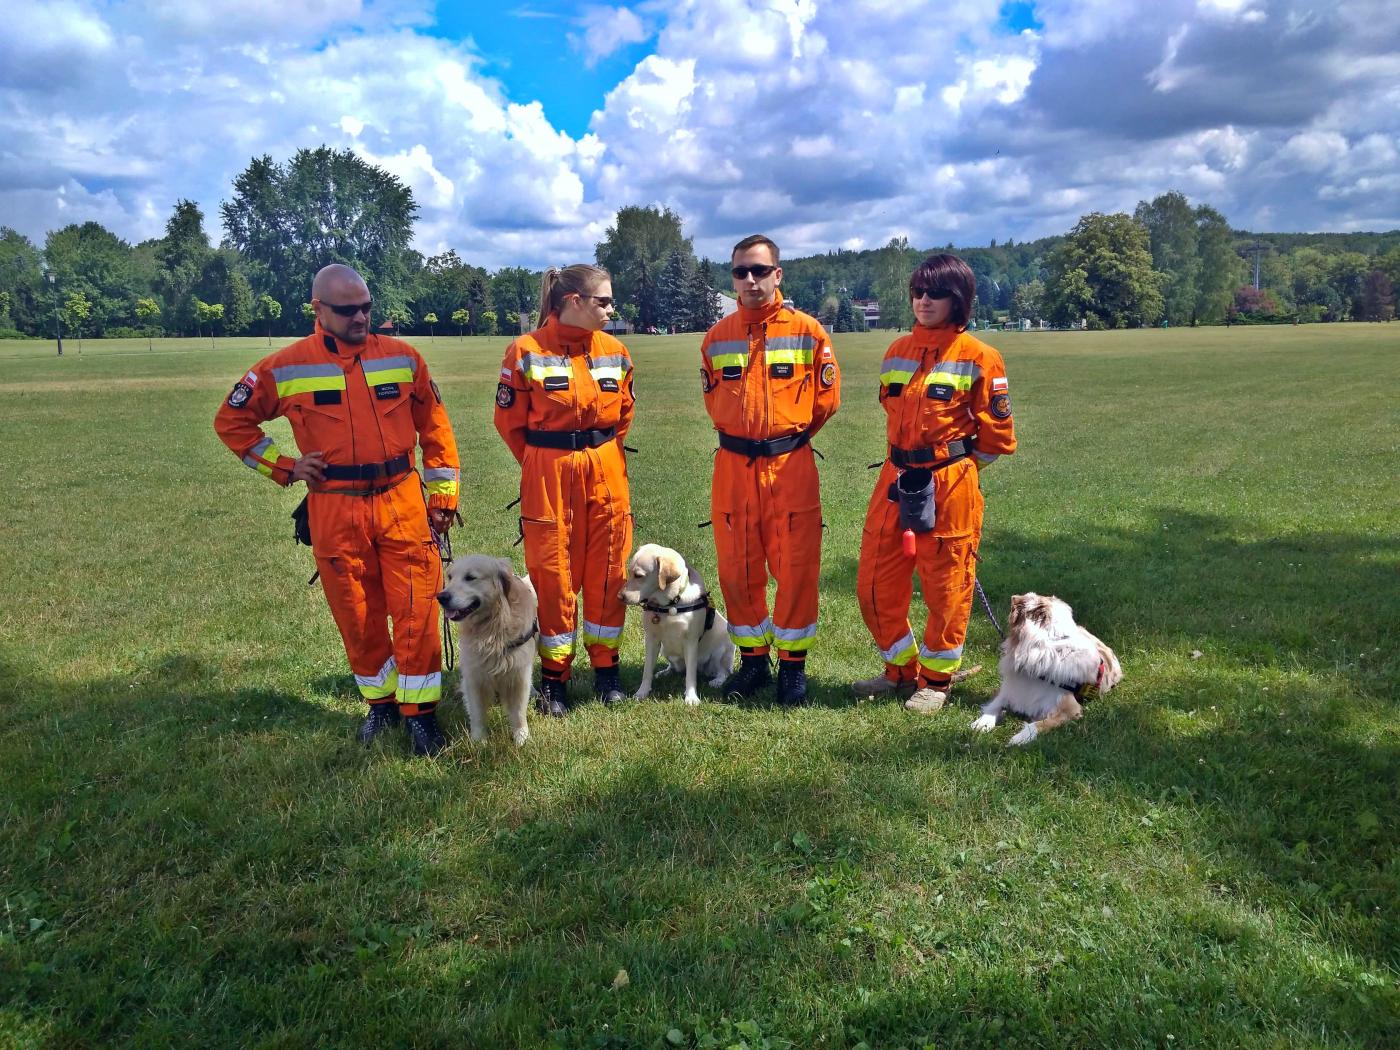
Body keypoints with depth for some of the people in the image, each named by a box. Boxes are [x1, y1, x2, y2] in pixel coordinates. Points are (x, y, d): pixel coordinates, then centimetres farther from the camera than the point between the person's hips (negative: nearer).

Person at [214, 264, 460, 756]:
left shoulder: (402, 357, 3)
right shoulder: (285, 368, 0)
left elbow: (434, 426, 10)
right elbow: (232, 420, 12)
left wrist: (443, 494, 8)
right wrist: (284, 467, 3)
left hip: (403, 501, 0)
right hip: (335, 509, 0)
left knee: (415, 610, -1)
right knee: (357, 615, 10)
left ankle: (419, 710, 11)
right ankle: (380, 701, 28)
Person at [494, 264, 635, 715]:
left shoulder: (615, 351, 4)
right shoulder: (527, 351, -7)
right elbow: (509, 420, 0)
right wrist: (543, 466, 7)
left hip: (607, 473, 4)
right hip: (549, 477, -3)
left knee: (607, 571, 8)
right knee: (553, 574, 4)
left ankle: (605, 666, 24)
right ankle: (554, 674, 18)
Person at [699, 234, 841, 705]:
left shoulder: (807, 331, -2)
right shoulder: (716, 337, 6)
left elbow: (827, 397, 5)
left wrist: (788, 434, 11)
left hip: (791, 466, -2)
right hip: (733, 467, 3)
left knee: (796, 568, 1)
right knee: (738, 568, 7)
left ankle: (793, 665, 15)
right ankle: (753, 660, 23)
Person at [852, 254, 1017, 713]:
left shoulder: (978, 357, -5)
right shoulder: (897, 351, 10)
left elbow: (996, 431, 0)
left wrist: (958, 467, 9)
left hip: (950, 486, -5)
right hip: (896, 480, 6)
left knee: (946, 587, 5)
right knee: (876, 584, 8)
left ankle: (936, 680, 23)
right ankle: (901, 669, 28)